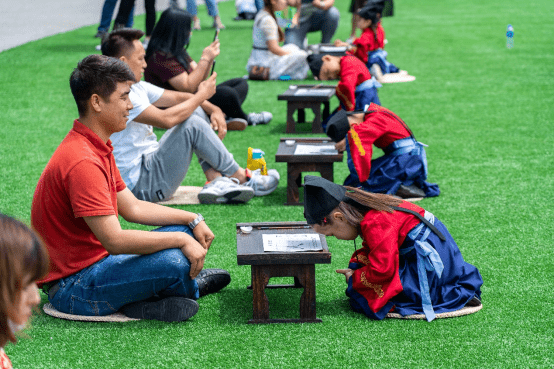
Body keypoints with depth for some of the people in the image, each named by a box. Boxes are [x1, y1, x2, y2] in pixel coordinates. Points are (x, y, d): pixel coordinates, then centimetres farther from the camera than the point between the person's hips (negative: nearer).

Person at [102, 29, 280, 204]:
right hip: (140, 183, -11)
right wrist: (202, 95, -15)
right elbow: (166, 119, -29)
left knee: (196, 111, 9)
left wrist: (214, 109, -2)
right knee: (192, 124, -23)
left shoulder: (137, 87, 12)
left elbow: (178, 97, 15)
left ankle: (217, 182, -6)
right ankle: (242, 178, -7)